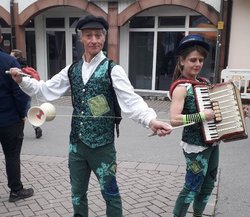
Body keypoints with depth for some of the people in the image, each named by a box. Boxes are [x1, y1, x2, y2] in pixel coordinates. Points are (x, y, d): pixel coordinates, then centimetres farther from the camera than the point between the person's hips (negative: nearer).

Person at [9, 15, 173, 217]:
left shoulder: (113, 70, -11)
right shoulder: (72, 70, 6)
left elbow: (131, 101, -21)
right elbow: (46, 89, 11)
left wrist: (151, 120, -37)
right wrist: (22, 80, -2)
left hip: (102, 145, -5)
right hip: (76, 143, 5)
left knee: (110, 194, 10)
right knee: (77, 193, 21)